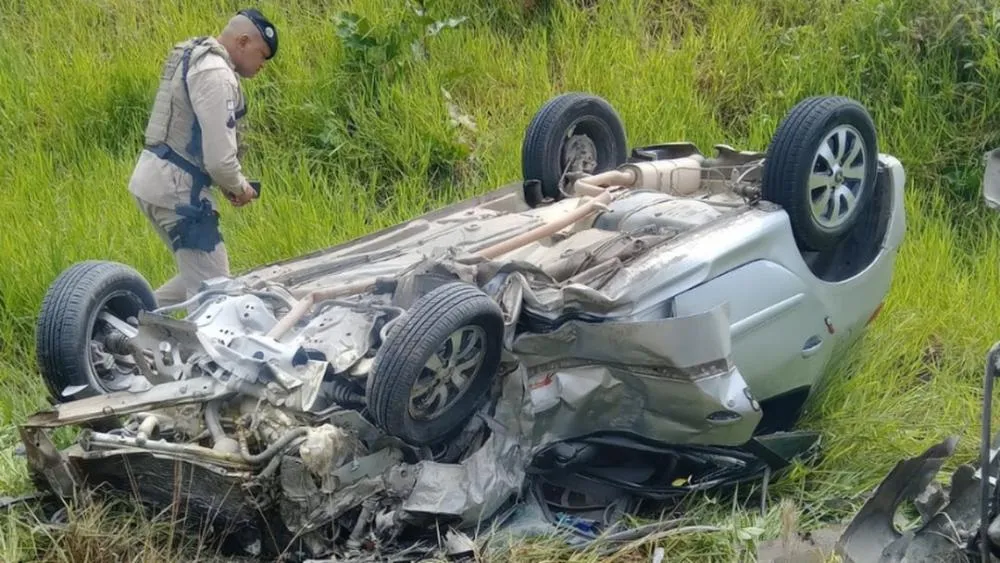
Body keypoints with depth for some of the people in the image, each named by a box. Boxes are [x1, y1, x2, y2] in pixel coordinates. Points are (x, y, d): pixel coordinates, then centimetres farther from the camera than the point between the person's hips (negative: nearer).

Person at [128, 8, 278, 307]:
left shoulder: (197, 58, 16)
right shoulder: (216, 74, -18)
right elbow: (219, 157, -22)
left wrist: (229, 183, 14)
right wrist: (240, 187, -2)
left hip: (156, 178, 10)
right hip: (174, 186, -10)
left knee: (197, 277, 18)